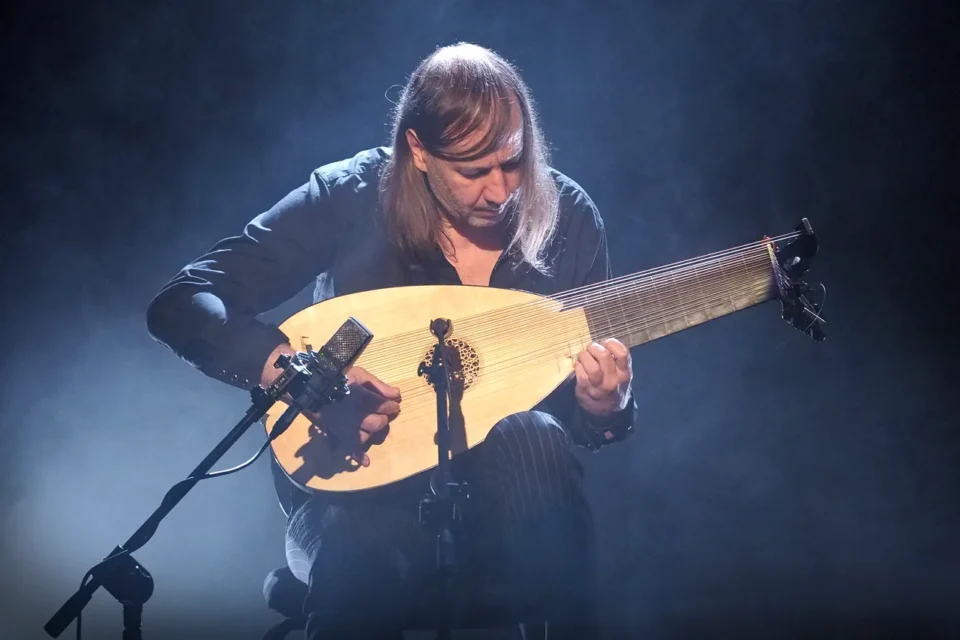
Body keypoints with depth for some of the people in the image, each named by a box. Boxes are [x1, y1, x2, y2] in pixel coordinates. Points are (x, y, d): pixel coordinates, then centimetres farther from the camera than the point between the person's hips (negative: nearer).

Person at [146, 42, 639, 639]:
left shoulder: (568, 216, -4)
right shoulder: (350, 199, -11)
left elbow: (594, 424, 3)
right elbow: (179, 306, -13)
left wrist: (605, 406, -22)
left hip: (507, 477, 3)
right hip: (362, 479, -3)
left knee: (535, 439, -32)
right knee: (361, 564, -37)